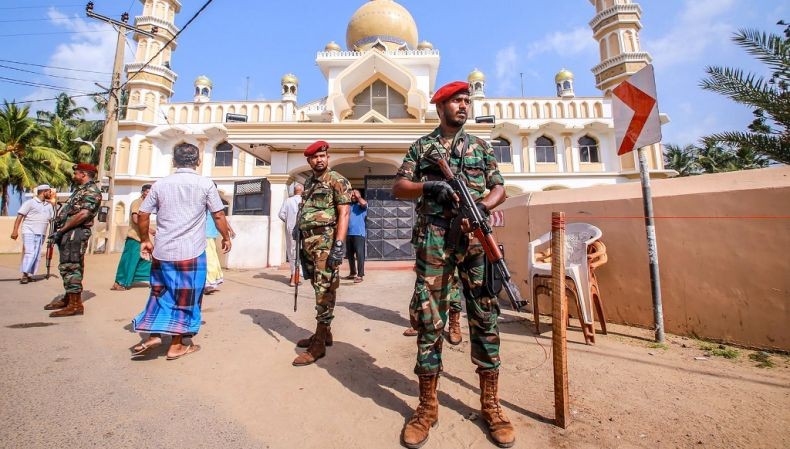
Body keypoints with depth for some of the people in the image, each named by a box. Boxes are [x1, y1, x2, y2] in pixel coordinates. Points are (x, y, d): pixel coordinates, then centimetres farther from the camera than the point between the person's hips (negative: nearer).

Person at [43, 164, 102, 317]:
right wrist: (60, 231, 10)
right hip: (68, 233, 11)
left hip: (75, 233, -11)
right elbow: (69, 212, 22)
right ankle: (68, 299, 25)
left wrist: (61, 230, -17)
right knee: (66, 267, 15)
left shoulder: (91, 191, -12)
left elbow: (83, 214, -23)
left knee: (70, 267, -11)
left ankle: (76, 305, -8)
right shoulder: (81, 189, 21)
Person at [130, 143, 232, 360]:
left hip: (162, 251, 4)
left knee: (161, 292, 22)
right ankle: (176, 346, 16)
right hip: (191, 252, -3)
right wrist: (226, 237, 10)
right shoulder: (205, 184, -4)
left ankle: (153, 334, 20)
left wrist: (145, 240, 20)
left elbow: (143, 215, 7)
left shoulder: (161, 183, 5)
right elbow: (218, 216, -3)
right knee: (185, 298, 7)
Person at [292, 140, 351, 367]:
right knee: (318, 288, 14)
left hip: (326, 241, -8)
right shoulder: (308, 182, 20)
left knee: (324, 290, -5)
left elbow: (343, 213, -13)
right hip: (309, 242, 8)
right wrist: (302, 244, 18)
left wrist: (339, 244, -22)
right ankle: (324, 332, 27)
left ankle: (318, 345, 2)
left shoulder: (337, 180, -4)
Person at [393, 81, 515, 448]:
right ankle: (427, 405, 17)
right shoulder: (421, 146, 14)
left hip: (475, 237, 2)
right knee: (428, 317, 1)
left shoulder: (481, 147, 19)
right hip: (433, 240, -1)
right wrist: (429, 186, -12)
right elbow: (399, 187, 6)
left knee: (484, 315, 3)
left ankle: (490, 404, 20)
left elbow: (500, 188, 13)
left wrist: (483, 206, -8)